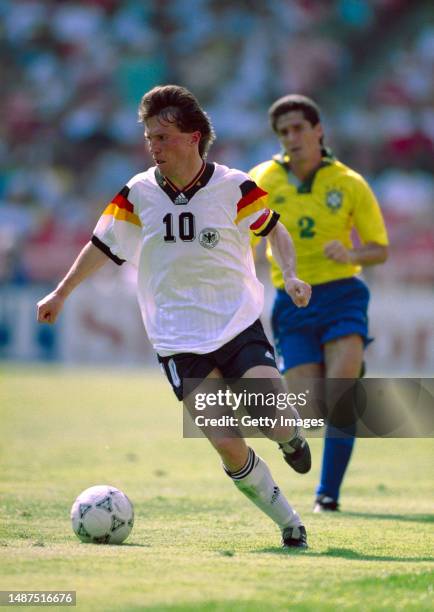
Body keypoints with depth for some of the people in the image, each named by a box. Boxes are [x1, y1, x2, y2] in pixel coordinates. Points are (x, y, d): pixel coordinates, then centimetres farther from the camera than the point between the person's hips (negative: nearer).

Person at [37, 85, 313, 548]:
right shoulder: (138, 194, -2)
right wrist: (61, 293, 20)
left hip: (241, 324, -1)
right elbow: (103, 244, 14)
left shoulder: (234, 187, -6)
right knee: (229, 449, -11)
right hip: (179, 341, 1)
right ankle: (289, 524, 7)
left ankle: (290, 439, 19)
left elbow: (273, 228, 12)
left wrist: (290, 275, -4)